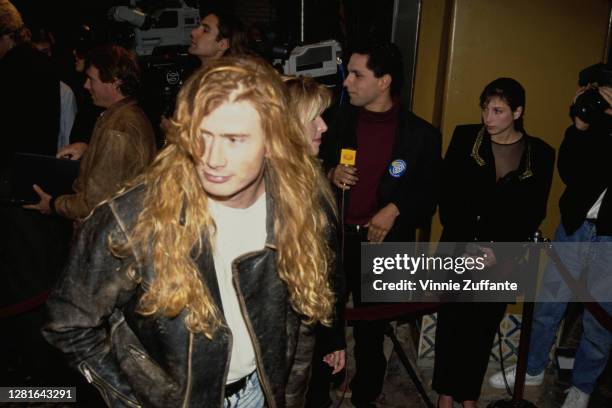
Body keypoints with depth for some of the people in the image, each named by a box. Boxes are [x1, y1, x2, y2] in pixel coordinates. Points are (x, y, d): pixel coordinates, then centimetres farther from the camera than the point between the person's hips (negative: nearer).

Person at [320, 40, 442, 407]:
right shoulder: (341, 119, 5)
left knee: (371, 329, 11)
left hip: (383, 243, -2)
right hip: (333, 237, 3)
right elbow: (318, 165, 15)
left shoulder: (421, 134, -3)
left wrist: (395, 209, -14)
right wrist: (331, 174, -7)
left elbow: (429, 191, 1)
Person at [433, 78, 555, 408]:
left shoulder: (541, 153, -2)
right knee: (452, 321, 9)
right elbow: (447, 196, -4)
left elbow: (534, 213, 0)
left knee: (483, 327, 10)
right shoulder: (465, 137, -3)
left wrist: (498, 249, -10)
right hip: (458, 249, 0)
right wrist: (466, 244, -10)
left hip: (502, 256, 0)